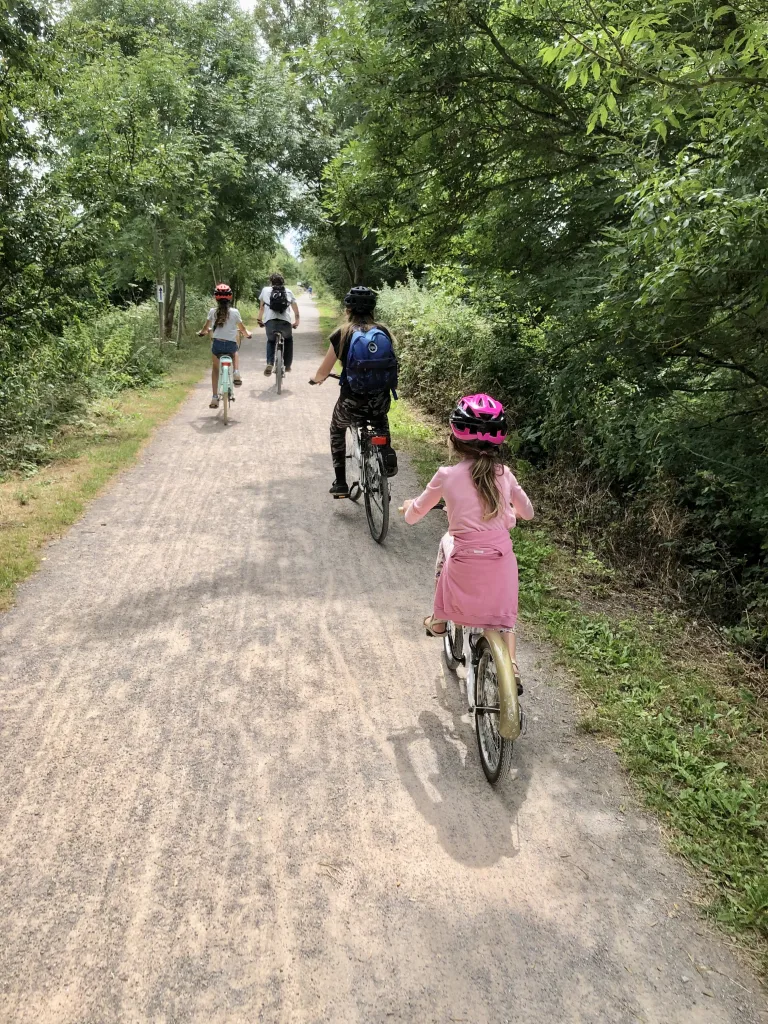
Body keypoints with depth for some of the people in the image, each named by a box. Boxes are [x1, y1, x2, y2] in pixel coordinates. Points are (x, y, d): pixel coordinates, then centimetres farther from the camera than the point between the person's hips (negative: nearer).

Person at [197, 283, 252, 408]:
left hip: (217, 344, 0)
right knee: (235, 352, 37)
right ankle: (236, 373, 14)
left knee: (215, 368, 22)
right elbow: (243, 329, 6)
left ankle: (215, 397, 15)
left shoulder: (212, 311, -2)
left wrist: (201, 332, 29)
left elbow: (206, 327, 6)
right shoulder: (234, 312, -3)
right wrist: (248, 334, 28)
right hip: (231, 344, 0)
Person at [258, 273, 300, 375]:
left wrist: (260, 320, 33)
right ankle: (287, 366, 26)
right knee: (288, 340, 30)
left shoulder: (265, 290, 21)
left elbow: (261, 307, 23)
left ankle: (270, 363, 2)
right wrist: (296, 320, 34)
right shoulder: (288, 291, 23)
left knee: (270, 341, 26)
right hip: (285, 321, 0)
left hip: (270, 321, 0)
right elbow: (295, 307, 23)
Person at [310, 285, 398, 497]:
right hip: (381, 401, 2)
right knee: (381, 421, 40)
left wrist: (316, 379, 23)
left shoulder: (342, 334, -5)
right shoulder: (383, 331, 2)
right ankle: (388, 455, 18)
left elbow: (323, 372, 0)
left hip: (352, 403, -2)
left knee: (337, 431, 31)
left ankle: (340, 484, 29)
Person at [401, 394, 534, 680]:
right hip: (501, 560, 2)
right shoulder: (503, 473, 3)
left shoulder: (446, 475, -5)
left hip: (464, 564, -1)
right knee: (503, 615, 28)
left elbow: (413, 516, 7)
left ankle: (438, 620, 40)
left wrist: (409, 505, 31)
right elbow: (527, 512, 18)